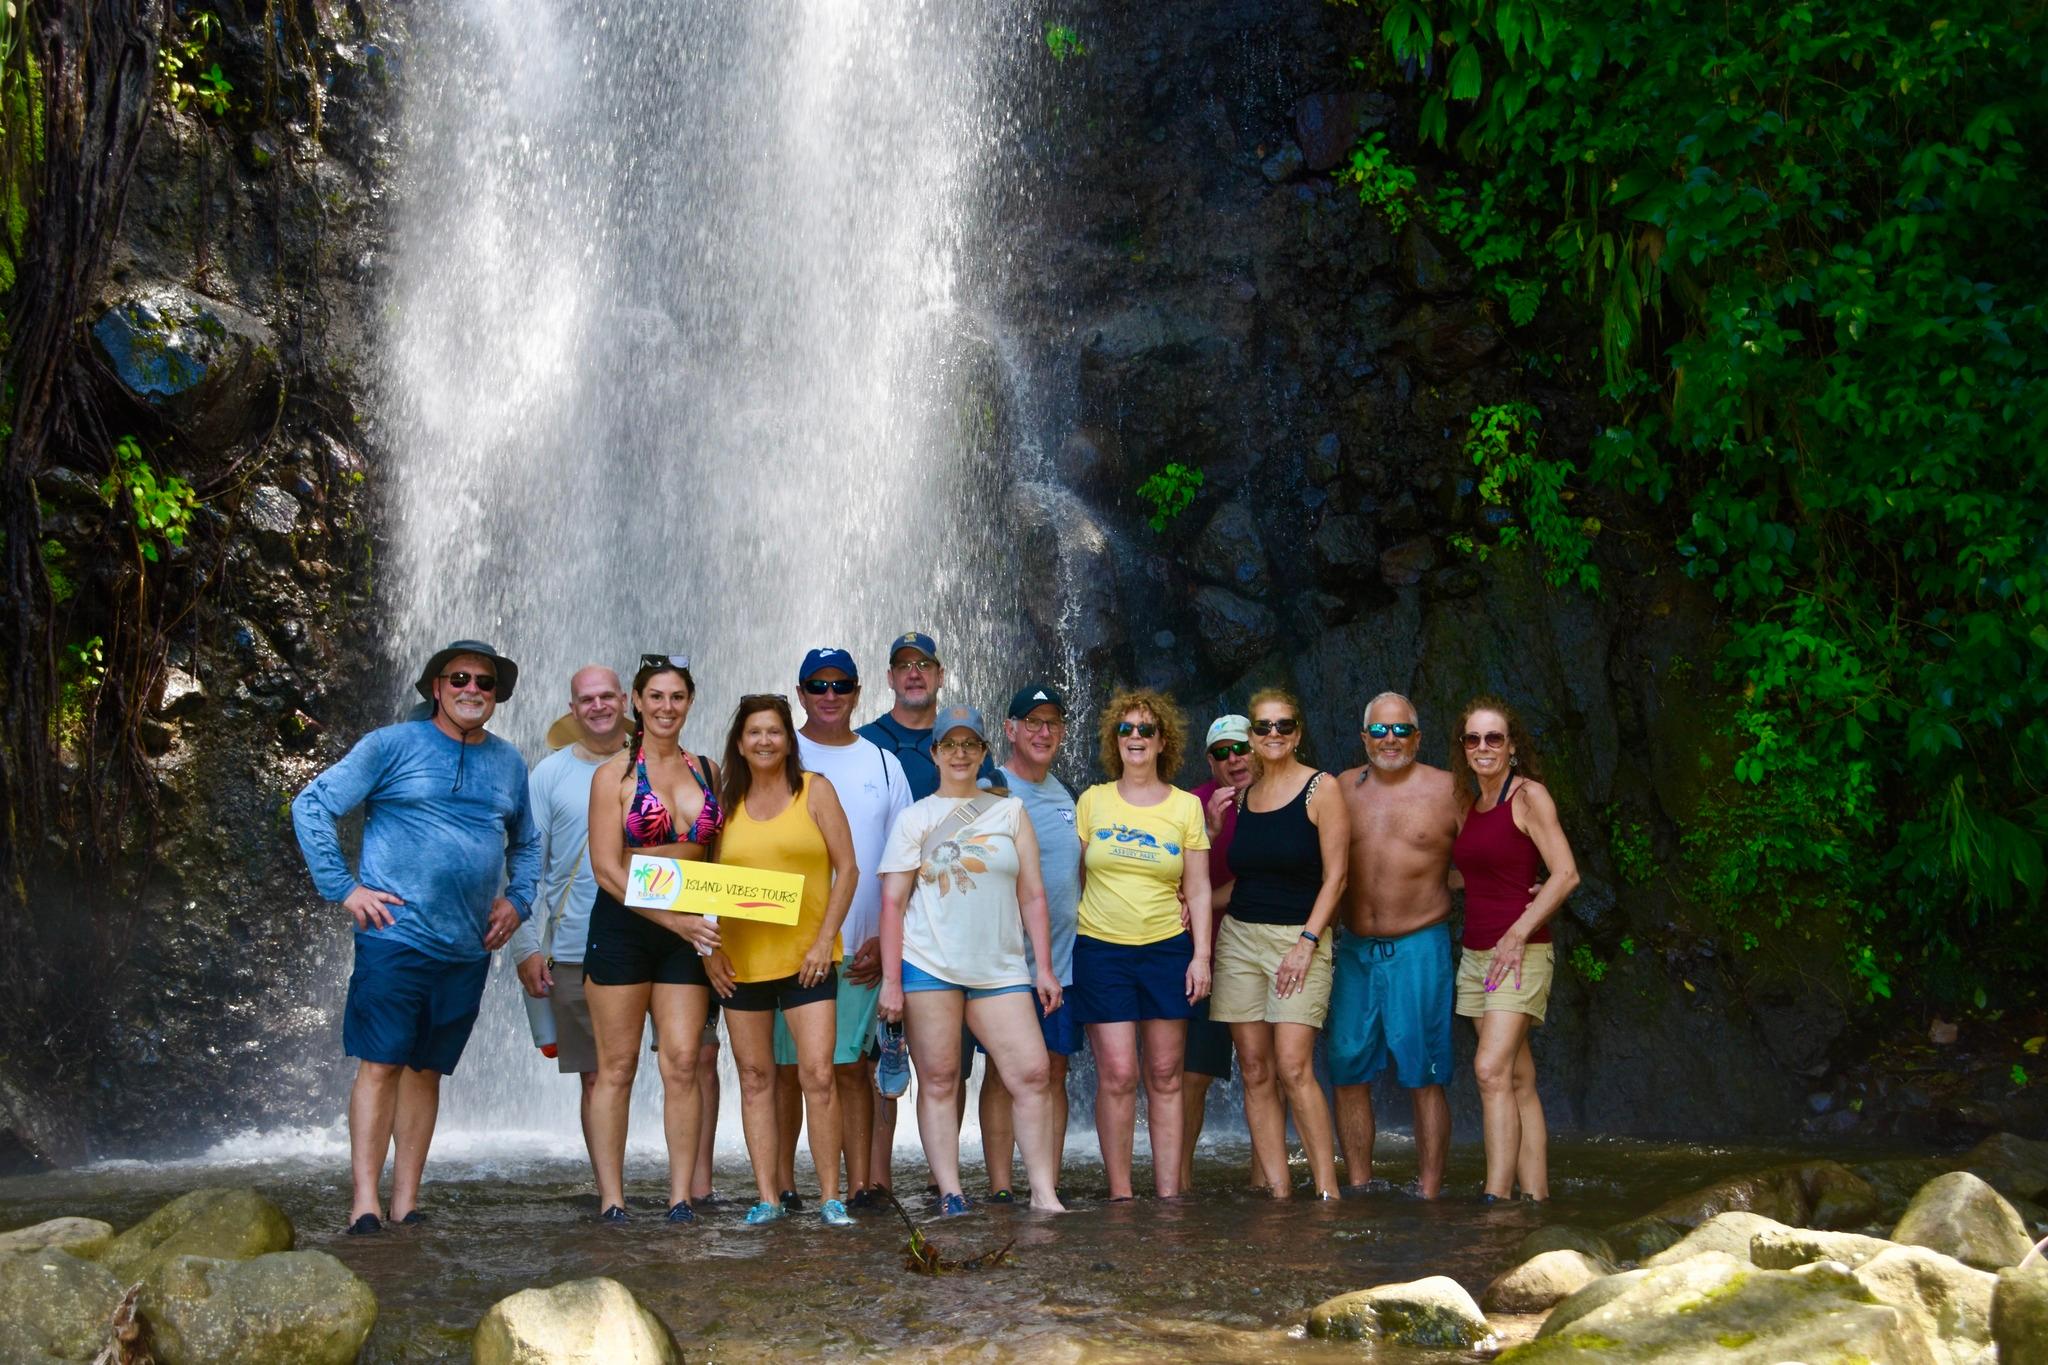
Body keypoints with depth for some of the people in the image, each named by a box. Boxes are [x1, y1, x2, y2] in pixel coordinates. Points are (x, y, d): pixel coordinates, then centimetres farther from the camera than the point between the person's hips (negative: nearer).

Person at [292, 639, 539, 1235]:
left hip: (468, 949, 5)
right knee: (380, 1065, -7)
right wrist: (344, 888, -6)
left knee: (427, 1070, 8)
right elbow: (311, 807, -1)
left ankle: (407, 1202, 12)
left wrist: (517, 900, 12)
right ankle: (365, 1202, -4)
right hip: (396, 936, -4)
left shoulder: (508, 763, 15)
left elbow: (527, 843, 29)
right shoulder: (392, 746, -1)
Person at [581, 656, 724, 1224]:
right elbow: (606, 869, -7)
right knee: (617, 1067, -1)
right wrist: (674, 919, -14)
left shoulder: (707, 770, 12)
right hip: (623, 926, -3)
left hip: (689, 932, 3)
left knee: (682, 1062, -3)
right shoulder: (615, 775, -1)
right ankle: (611, 1199, 4)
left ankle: (681, 1197, 1)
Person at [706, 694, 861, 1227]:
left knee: (818, 1073, -10)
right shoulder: (727, 802, 10)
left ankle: (830, 1196, -2)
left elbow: (847, 869, -1)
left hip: (806, 956, -3)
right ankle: (767, 1196, 11)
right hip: (742, 960, 3)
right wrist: (712, 948, 1)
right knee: (755, 1077, 5)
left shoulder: (814, 790, 2)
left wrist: (824, 939, -9)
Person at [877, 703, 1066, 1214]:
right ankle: (950, 1194, 4)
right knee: (938, 1080, -1)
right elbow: (893, 902, 3)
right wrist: (891, 979, -4)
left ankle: (1044, 1193, -1)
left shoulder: (1010, 811, 12)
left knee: (1033, 1073, -6)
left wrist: (1044, 967, 5)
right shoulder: (914, 818, 7)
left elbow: (1032, 894, 11)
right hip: (928, 965, -1)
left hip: (1000, 967, 2)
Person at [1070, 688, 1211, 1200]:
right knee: (1116, 1076, -7)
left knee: (1165, 1077, 3)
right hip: (1101, 948, -1)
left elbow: (1198, 889, 6)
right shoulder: (1092, 801, 5)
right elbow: (1072, 878, 9)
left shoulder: (1186, 806, 6)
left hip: (1167, 950, 1)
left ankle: (1169, 1192, 9)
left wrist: (1201, 956, -1)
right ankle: (1119, 1192, 2)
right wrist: (1061, 946, 4)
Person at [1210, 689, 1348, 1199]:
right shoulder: (1241, 795, 13)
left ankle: (1327, 1189, -10)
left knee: (1292, 1066, -16)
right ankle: (1276, 1190, 2)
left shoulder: (1320, 789, -2)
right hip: (1238, 936, 5)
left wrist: (1306, 942, -13)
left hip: (1299, 934, -5)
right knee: (1254, 1070, 0)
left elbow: (1335, 876, -6)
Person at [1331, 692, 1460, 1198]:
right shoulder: (1343, 788, 9)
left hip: (1418, 947, -3)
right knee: (1349, 1071, 4)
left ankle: (1428, 1195, 4)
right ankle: (1358, 1190, 13)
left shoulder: (1446, 789, 1)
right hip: (1354, 948, 3)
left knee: (1423, 1077, -1)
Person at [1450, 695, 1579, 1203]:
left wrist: (1518, 934, -17)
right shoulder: (1467, 805, 14)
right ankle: (1535, 1194, 7)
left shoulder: (1529, 795, -7)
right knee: (1519, 1079, 6)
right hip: (1475, 952, 7)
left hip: (1521, 950, -7)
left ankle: (1497, 1195, -20)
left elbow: (1565, 873, -14)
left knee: (1492, 1069, -18)